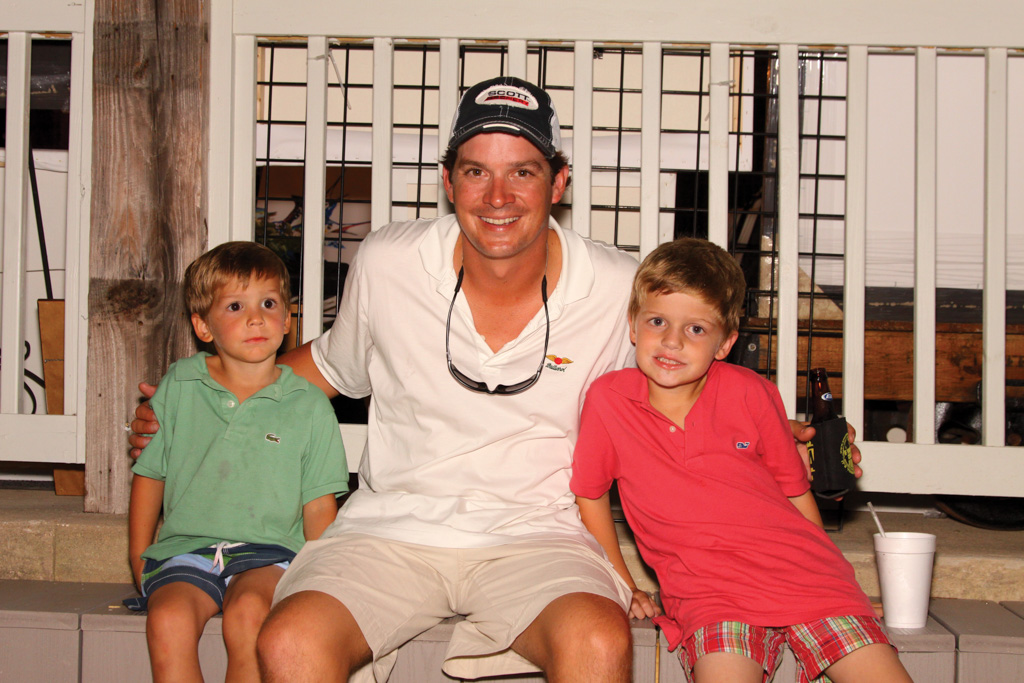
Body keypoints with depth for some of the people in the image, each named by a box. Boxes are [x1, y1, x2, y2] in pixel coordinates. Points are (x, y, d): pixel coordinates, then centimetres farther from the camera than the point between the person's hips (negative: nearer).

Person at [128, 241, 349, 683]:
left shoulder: (309, 405, 6)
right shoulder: (178, 387, 10)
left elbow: (319, 506, 7)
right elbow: (149, 475, 18)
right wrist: (139, 559, 14)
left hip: (267, 551, -1)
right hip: (186, 548, 1)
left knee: (247, 613, -33)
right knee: (168, 619, -29)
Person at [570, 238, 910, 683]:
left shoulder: (750, 393, -1)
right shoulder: (607, 399, -3)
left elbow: (795, 491, 9)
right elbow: (590, 495, 11)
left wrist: (833, 579, 13)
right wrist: (621, 586, 12)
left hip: (798, 572, 1)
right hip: (707, 592, -1)